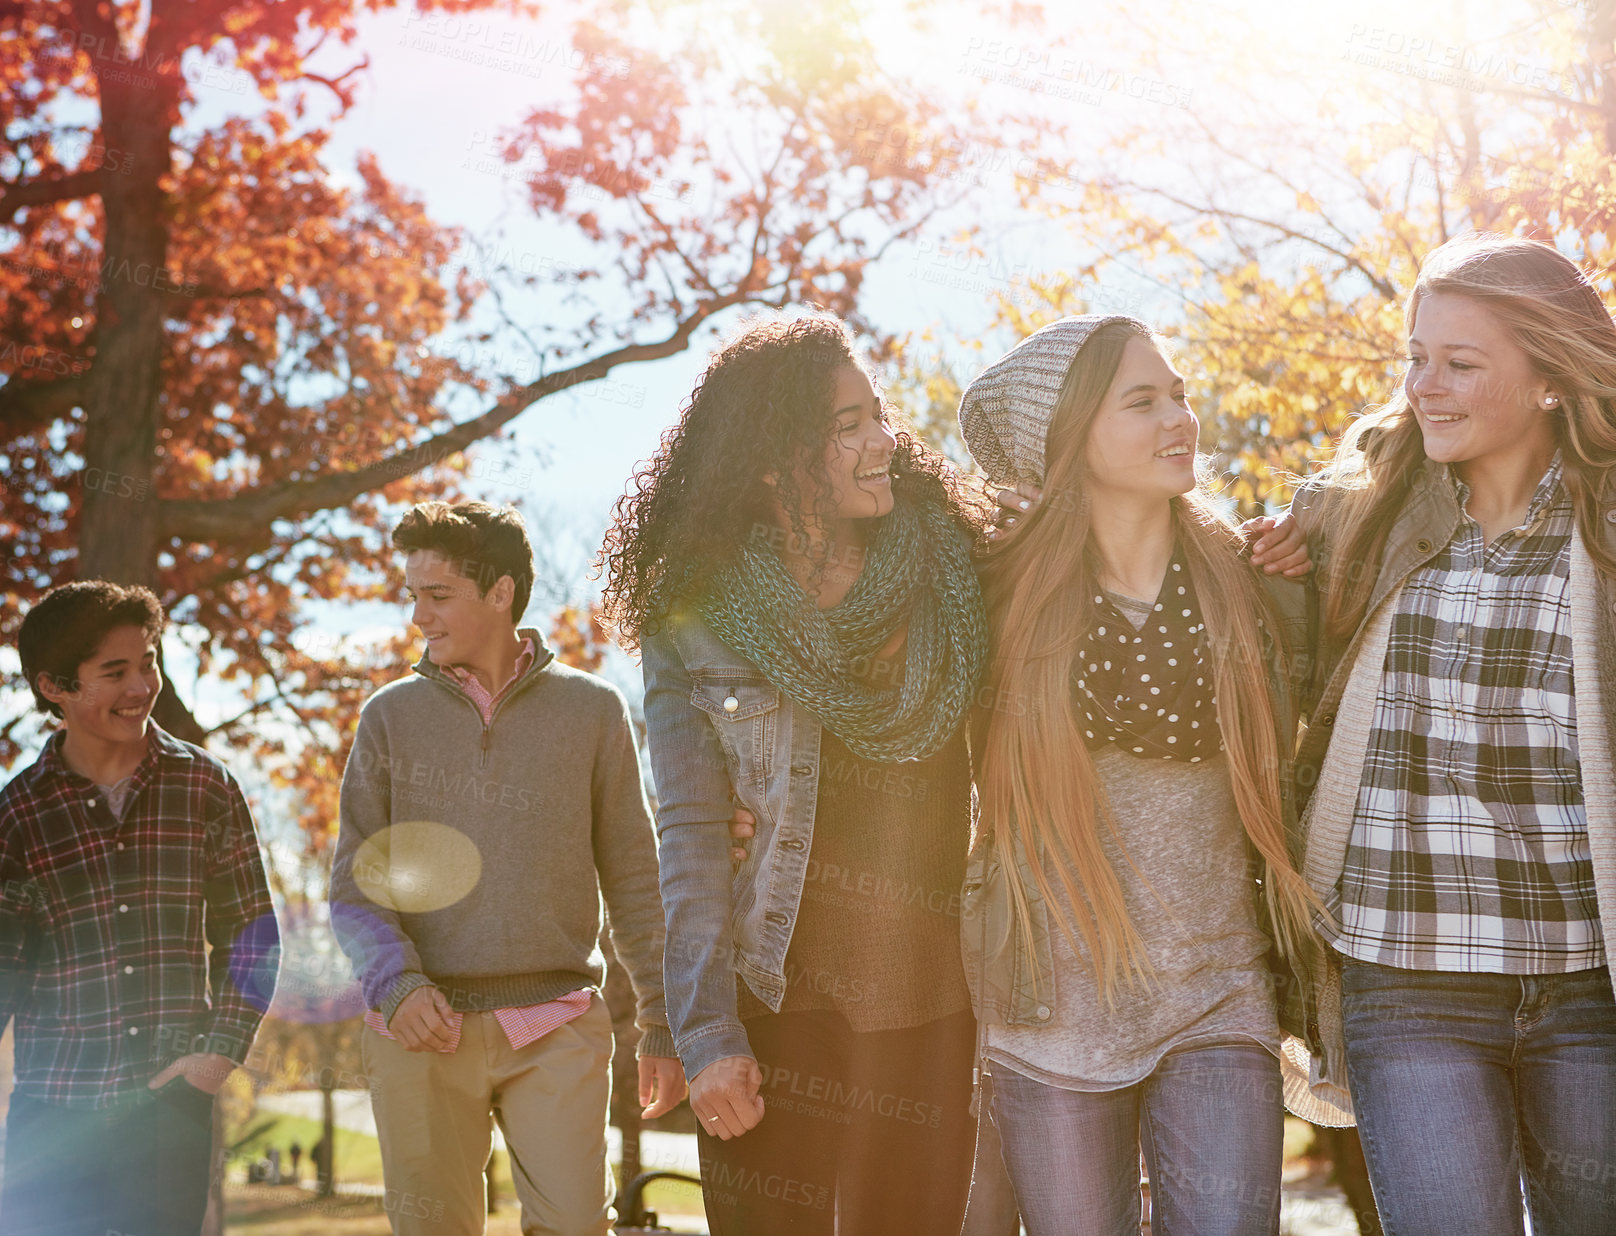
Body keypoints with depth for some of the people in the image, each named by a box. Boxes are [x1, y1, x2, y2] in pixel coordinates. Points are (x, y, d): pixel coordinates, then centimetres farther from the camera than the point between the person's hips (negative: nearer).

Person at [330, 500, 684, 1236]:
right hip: (421, 1029, 1)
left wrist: (661, 1027, 5)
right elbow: (354, 883, 5)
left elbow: (634, 881, 8)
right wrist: (395, 984, -13)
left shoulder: (592, 711, 6)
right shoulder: (392, 716, 7)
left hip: (558, 1028, -1)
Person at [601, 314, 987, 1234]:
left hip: (936, 1008, 1)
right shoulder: (695, 622, -3)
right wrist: (705, 1032, -7)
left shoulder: (955, 570, 0)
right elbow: (691, 840, -3)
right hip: (777, 1007, -1)